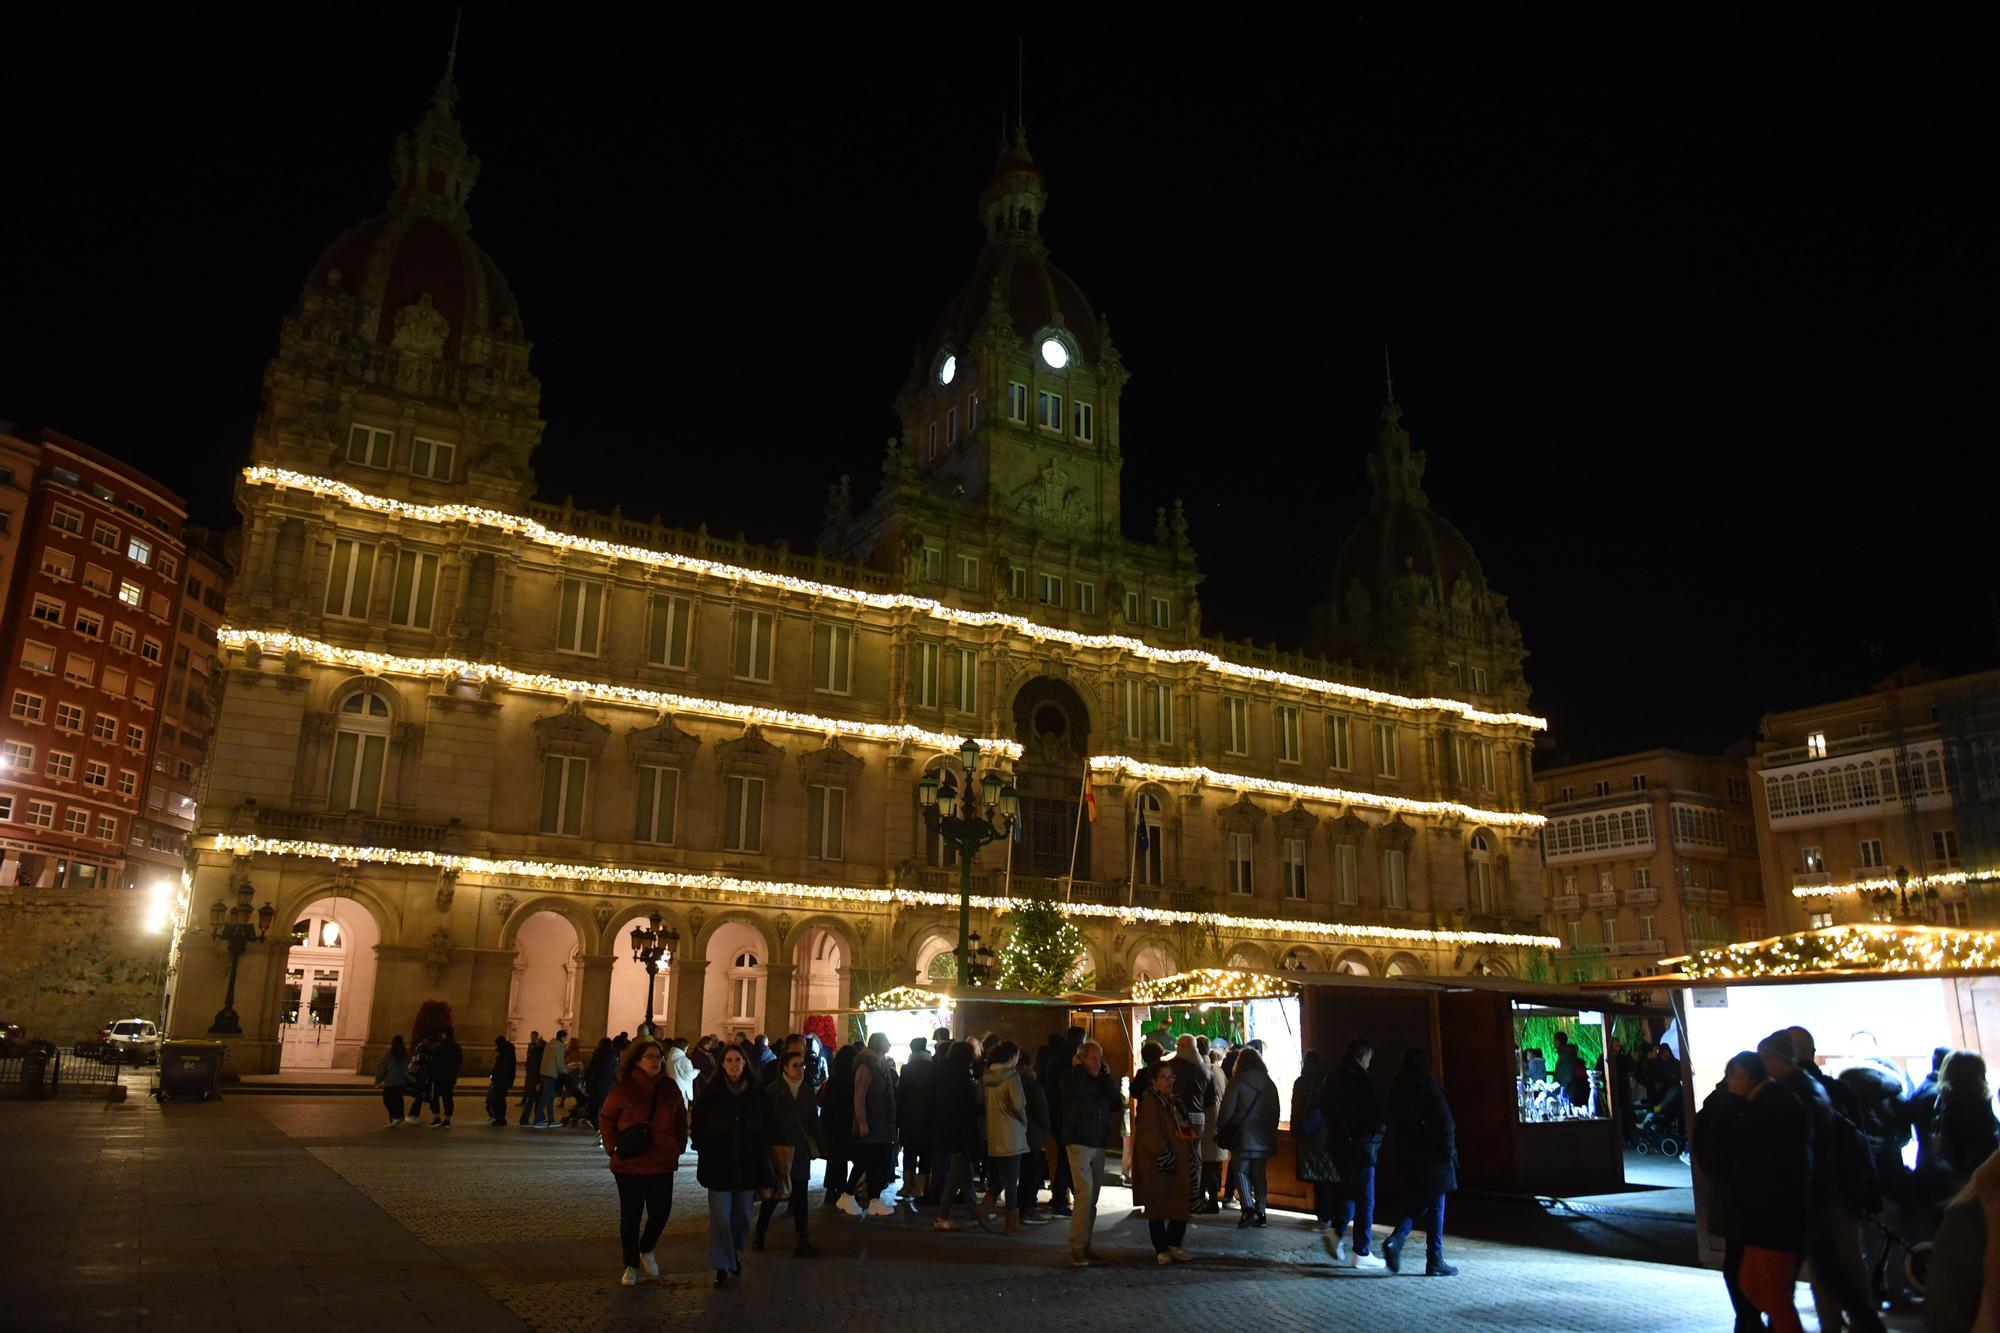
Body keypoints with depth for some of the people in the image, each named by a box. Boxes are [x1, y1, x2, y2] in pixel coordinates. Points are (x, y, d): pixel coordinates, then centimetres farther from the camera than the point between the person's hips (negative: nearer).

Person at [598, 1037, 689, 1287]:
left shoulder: (670, 1088, 2)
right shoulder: (623, 1088, -8)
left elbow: (681, 1119, 13)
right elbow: (606, 1118, 1)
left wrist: (679, 1147, 8)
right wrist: (613, 1148, -5)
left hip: (663, 1164, 3)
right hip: (629, 1165, -3)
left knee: (661, 1212, 3)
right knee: (630, 1216, 7)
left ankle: (646, 1250, 32)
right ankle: (631, 1265, 25)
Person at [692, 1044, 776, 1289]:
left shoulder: (757, 1094, 2)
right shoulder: (710, 1092, -3)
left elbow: (769, 1125, 8)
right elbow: (698, 1124, 0)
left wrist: (761, 1152, 1)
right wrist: (705, 1152, -5)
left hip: (748, 1165, 2)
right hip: (718, 1165, -2)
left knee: (742, 1214, 10)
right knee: (720, 1216, -5)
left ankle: (736, 1253, 35)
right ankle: (722, 1267, 5)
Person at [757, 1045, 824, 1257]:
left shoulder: (807, 1090, 7)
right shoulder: (773, 1090, -5)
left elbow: (813, 1120, 9)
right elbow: (767, 1121, -6)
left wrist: (820, 1147, 4)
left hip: (800, 1151, 3)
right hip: (779, 1151, -3)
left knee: (800, 1196, 2)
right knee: (773, 1195, 6)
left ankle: (802, 1242, 4)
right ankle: (759, 1234, 24)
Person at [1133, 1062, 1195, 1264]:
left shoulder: (1174, 1102, 15)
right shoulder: (1150, 1102, -12)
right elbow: (1150, 1134, -19)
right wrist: (1164, 1156, -20)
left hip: (1179, 1167, 8)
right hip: (1157, 1168, -8)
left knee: (1181, 1207, 9)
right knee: (1158, 1208, 1)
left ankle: (1174, 1246, 22)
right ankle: (1161, 1250, 10)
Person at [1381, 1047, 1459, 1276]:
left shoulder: (1395, 1088, 6)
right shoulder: (1428, 1087, -13)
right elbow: (1444, 1123, -14)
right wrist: (1449, 1152, -5)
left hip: (1407, 1155, 6)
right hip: (1432, 1155, -6)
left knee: (1419, 1202, 17)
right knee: (1436, 1206, 4)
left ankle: (1395, 1239, -4)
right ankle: (1435, 1261, 7)